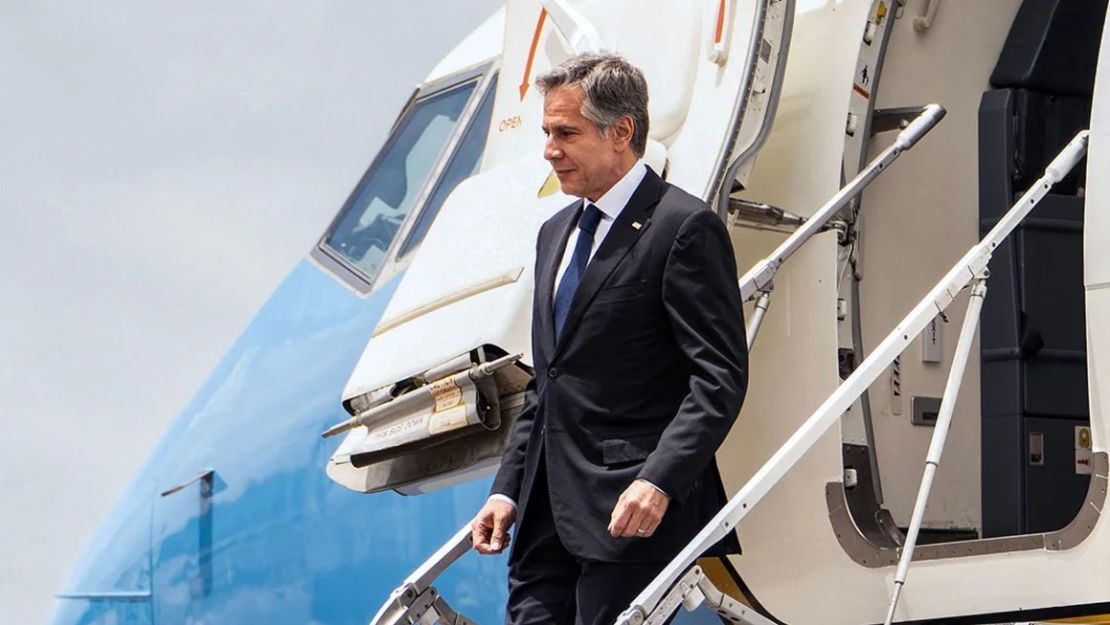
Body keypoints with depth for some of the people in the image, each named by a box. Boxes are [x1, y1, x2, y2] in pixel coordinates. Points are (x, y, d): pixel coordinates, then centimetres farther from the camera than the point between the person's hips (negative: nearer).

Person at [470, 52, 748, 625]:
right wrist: (507, 488, 15)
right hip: (548, 513, 8)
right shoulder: (556, 233, 20)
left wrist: (658, 481, -24)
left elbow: (720, 377, -14)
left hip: (631, 513, -8)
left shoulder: (685, 228, -7)